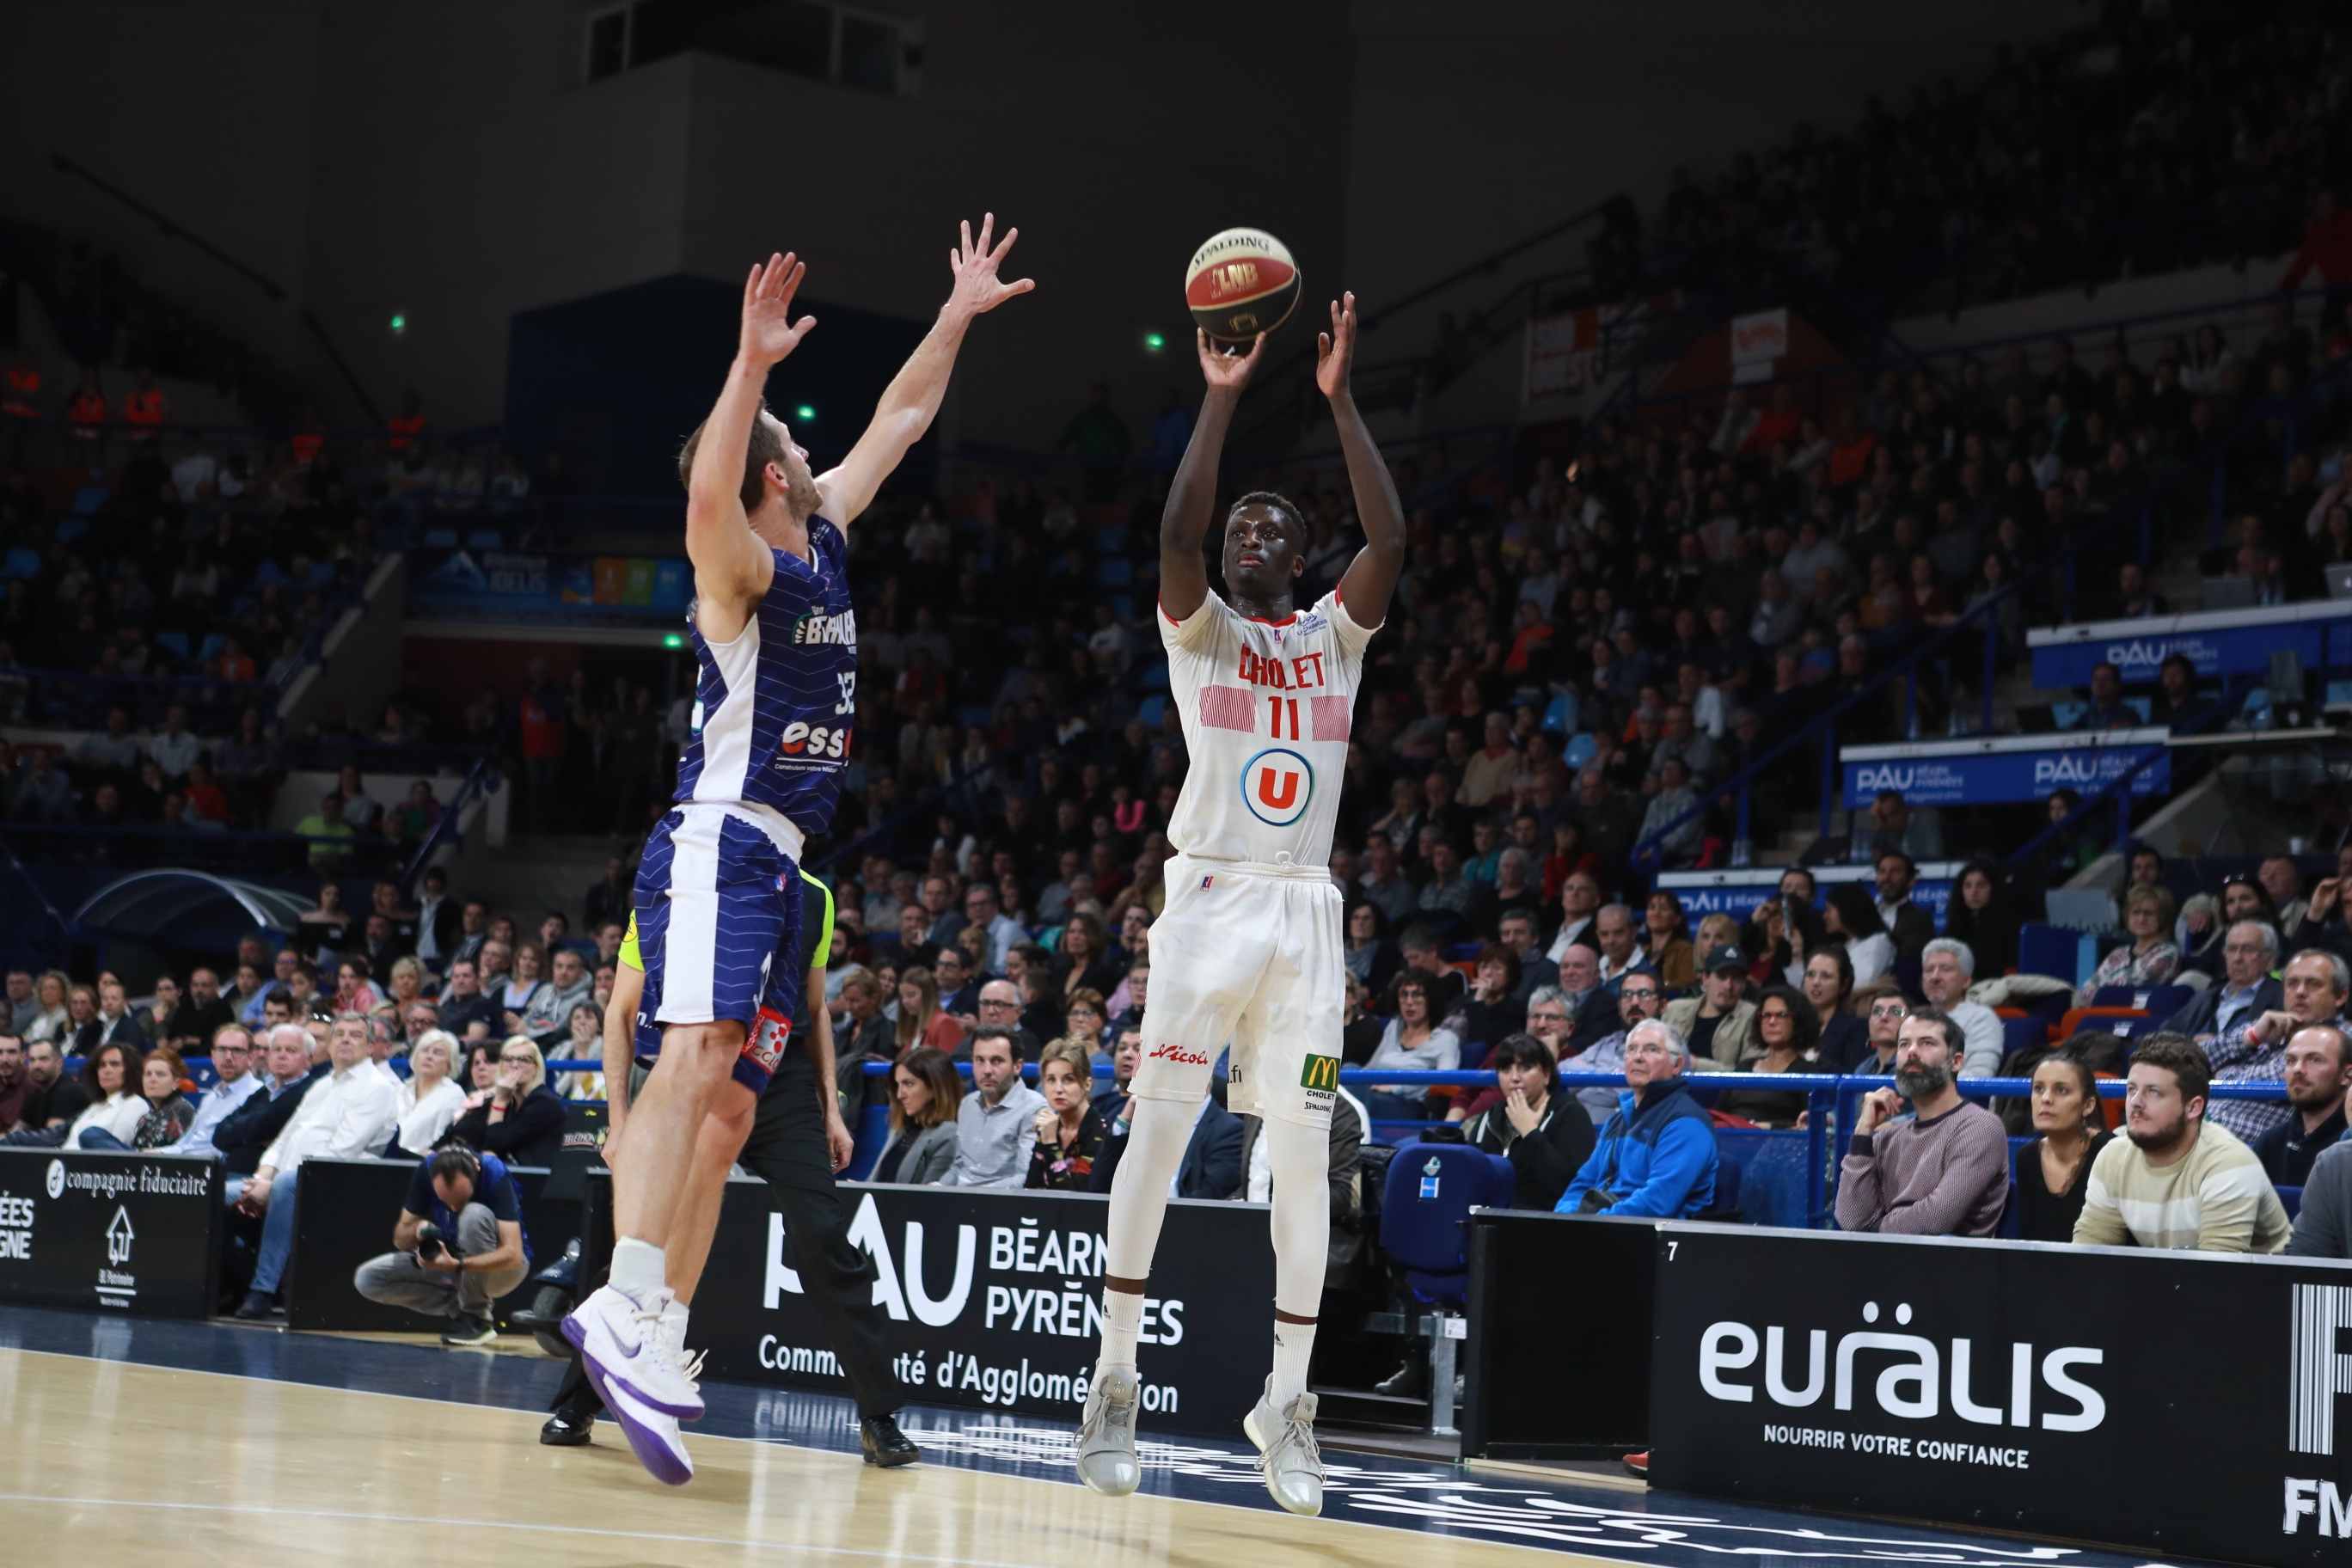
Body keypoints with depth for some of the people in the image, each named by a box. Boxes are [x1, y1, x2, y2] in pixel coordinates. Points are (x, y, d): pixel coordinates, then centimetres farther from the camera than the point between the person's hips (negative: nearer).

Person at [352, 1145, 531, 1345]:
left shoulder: (495, 1174, -26)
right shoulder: (426, 1170, -15)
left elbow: (513, 1255, -32)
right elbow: (399, 1239, -6)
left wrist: (457, 1265, -44)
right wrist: (417, 1230, -29)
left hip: (499, 1267, -4)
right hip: (449, 1259, 4)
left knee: (474, 1214, -35)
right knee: (366, 1279, -14)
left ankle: (476, 1317, -22)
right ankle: (458, 1307, -8)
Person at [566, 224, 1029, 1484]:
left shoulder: (824, 538, 17)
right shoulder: (746, 566, -9)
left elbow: (898, 422, 28)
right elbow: (705, 498, -34)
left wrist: (959, 316, 27)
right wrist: (750, 367, -42)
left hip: (774, 863, 9)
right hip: (719, 845, -9)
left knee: (729, 1107, 4)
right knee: (696, 1058, -26)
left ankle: (656, 1337, 4)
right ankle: (623, 1305, -36)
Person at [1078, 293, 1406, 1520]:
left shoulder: (1337, 635, 13)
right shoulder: (1199, 627, 7)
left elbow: (1390, 541, -5)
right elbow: (1176, 532, -14)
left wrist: (1340, 400, -6)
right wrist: (1220, 400, -13)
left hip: (1307, 912, 2)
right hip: (1211, 897, -2)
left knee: (1304, 1156, 0)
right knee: (1157, 1131, -7)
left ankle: (1286, 1403, 6)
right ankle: (1116, 1379, 3)